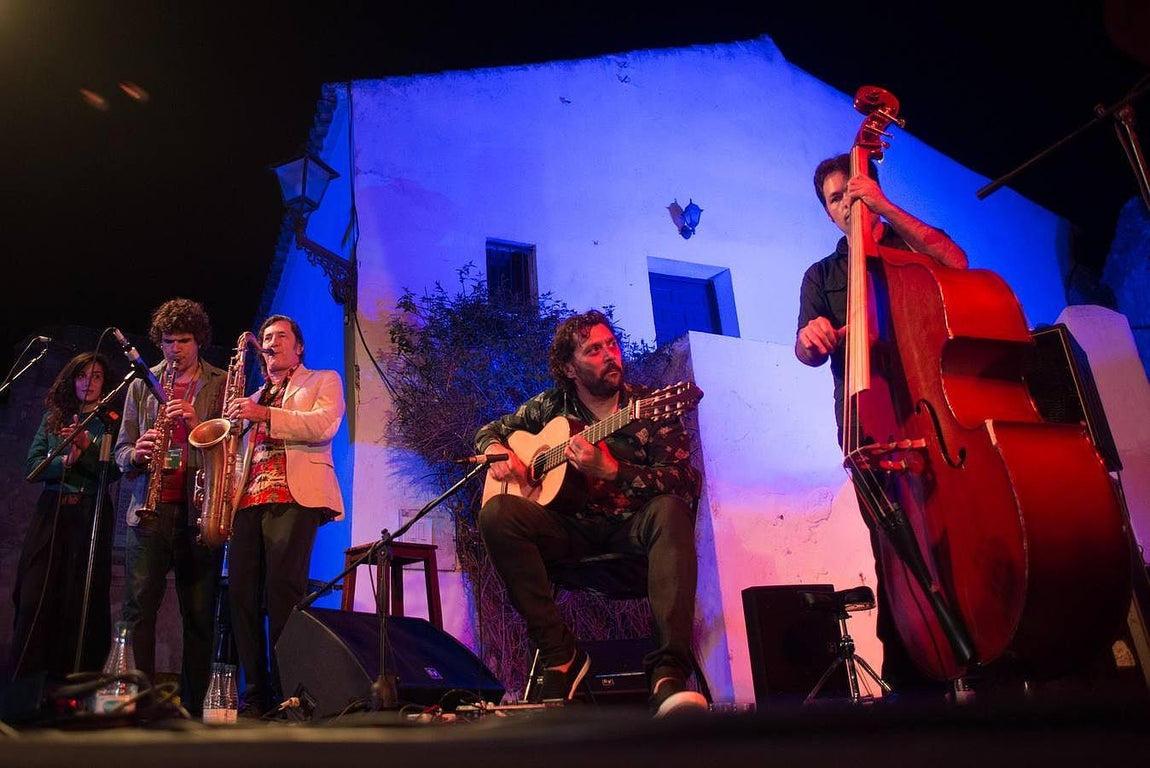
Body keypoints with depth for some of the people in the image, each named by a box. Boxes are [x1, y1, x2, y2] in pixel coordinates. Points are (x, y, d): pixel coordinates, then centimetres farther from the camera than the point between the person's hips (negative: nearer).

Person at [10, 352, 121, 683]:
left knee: (82, 602, -2)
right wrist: (66, 461, -10)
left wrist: (86, 448, -19)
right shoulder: (53, 419, 15)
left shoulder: (111, 423, 6)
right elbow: (31, 466, 6)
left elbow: (113, 472, -5)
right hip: (50, 513, 3)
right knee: (35, 599, -2)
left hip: (91, 516, -2)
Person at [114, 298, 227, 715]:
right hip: (149, 509, 2)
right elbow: (122, 449, 15)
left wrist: (197, 422, -15)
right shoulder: (141, 385, 16)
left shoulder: (222, 384, 9)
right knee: (139, 608, -4)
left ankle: (191, 707, 9)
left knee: (199, 615, 1)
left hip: (200, 509, -2)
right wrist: (137, 453, -8)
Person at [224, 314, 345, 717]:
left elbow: (324, 425, -5)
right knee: (242, 593, -3)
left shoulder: (324, 380, 14)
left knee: (283, 590, -16)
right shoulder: (253, 397, 30)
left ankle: (287, 694, -12)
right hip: (249, 499, 6)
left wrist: (265, 414, -13)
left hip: (294, 496, -6)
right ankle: (255, 695, 4)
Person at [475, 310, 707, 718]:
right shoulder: (551, 405, 9)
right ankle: (561, 655, -22)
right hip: (572, 527, 2)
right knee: (496, 512, -25)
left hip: (635, 525, -2)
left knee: (671, 510, -36)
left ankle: (669, 674, -42)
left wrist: (610, 470, -23)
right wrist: (497, 450, -2)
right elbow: (490, 429, 23)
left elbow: (687, 483, -11)